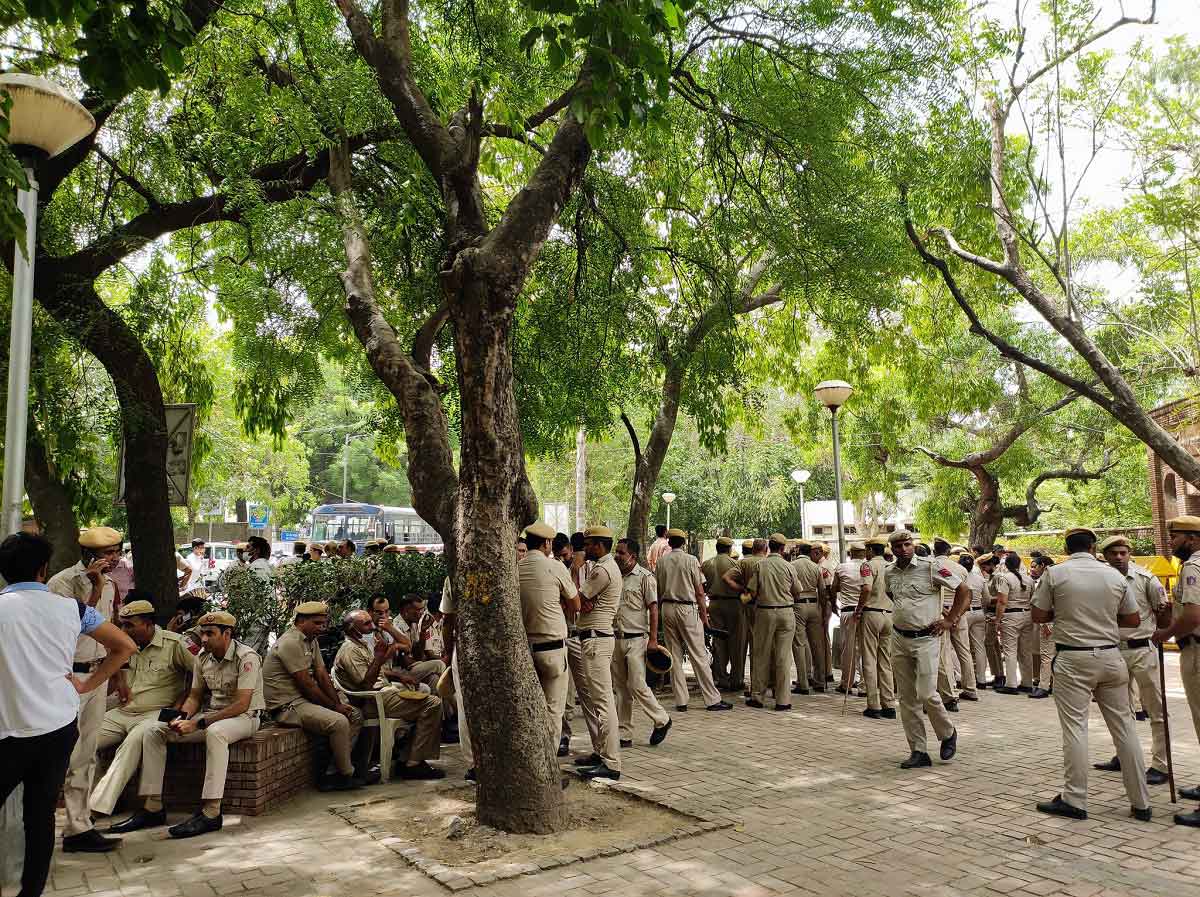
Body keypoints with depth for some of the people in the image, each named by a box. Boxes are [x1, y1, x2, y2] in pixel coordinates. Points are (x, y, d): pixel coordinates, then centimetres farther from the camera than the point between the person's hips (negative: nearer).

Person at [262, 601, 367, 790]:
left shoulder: (311, 640, 13)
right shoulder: (291, 642, -18)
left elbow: (322, 675, 9)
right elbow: (306, 685, -20)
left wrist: (338, 703, -3)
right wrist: (335, 707, -13)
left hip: (305, 699, 11)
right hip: (287, 705, -11)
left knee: (355, 715, 5)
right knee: (339, 722, -27)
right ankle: (347, 775, -8)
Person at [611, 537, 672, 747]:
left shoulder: (645, 577, -7)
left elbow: (653, 609, -9)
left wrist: (653, 639, -14)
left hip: (637, 639, -6)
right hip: (616, 638, 6)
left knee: (637, 686, -8)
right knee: (621, 689, 9)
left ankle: (662, 720, 14)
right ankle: (625, 735, 16)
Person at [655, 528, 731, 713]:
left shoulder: (661, 561, 4)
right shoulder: (691, 560, -6)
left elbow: (658, 590, 8)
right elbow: (699, 592, -5)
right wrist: (704, 614, 1)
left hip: (667, 607, 3)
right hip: (688, 608, -3)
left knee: (674, 656, 8)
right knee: (699, 656, -1)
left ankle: (681, 701, 8)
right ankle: (712, 699, 2)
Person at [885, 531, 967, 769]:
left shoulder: (930, 567, -10)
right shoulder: (889, 573, 7)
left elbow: (964, 590, -6)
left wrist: (950, 620, -7)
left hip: (925, 639, -6)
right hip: (899, 640, 6)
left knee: (926, 694, -10)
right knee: (907, 698, 7)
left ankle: (948, 733, 19)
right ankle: (918, 752, 15)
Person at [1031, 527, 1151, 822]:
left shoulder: (1055, 573, -6)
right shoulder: (1115, 576, 3)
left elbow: (1038, 616, -2)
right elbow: (1133, 620, 9)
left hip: (1073, 659, -3)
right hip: (1110, 657, 3)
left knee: (1075, 727, 0)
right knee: (1124, 726, 10)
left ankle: (1074, 800, 2)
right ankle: (1140, 802, 17)